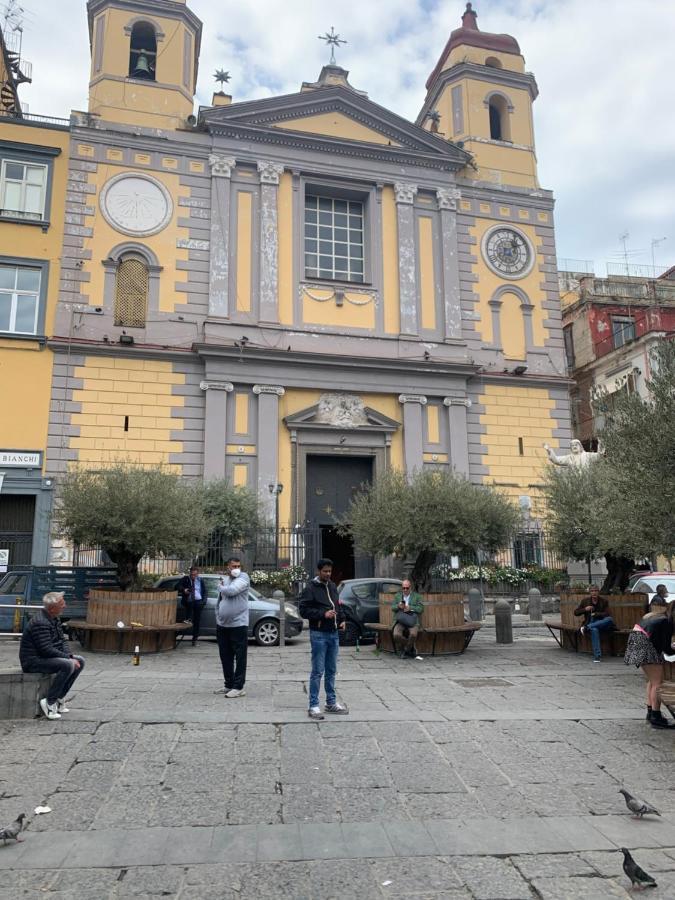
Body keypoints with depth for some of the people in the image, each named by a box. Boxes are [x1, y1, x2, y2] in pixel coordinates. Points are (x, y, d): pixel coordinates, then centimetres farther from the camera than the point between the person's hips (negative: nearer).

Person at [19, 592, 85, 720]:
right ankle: (49, 702, -17)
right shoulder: (40, 623, -23)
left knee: (80, 661, 3)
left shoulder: (54, 619, 9)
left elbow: (62, 640, 12)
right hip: (33, 660, -10)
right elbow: (47, 650, -27)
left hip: (47, 657, 10)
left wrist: (70, 655, -6)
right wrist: (68, 658, -21)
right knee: (67, 665, -30)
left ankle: (59, 698, 5)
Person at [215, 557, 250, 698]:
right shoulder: (224, 580, 14)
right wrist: (218, 618, 14)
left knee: (240, 657, -2)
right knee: (225, 657, 13)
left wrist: (222, 587, -2)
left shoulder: (243, 577, -7)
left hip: (238, 624, -7)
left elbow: (231, 591, -22)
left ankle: (238, 687, 3)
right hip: (222, 625, 7)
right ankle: (229, 685, 24)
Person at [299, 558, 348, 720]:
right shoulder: (310, 588, -9)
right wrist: (323, 614, -21)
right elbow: (304, 610, -13)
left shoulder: (332, 586, 12)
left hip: (333, 634, 7)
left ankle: (331, 703, 25)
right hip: (319, 634, -7)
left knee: (331, 670, 14)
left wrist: (342, 619, 5)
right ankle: (314, 706, 5)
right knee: (318, 671, -3)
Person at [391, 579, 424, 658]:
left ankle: (406, 650, -4)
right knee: (396, 635, -30)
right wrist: (398, 606, -11)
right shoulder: (397, 595, 19)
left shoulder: (417, 596, 13)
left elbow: (420, 608, 1)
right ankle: (411, 648, -3)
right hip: (400, 621, 2)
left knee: (413, 634, -35)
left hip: (412, 621, -1)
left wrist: (410, 608, -13)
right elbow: (392, 607, 11)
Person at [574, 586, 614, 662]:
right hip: (590, 623, -1)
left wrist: (596, 614, -15)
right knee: (594, 630, -39)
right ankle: (597, 655, -42)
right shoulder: (585, 600, 7)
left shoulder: (603, 601, 7)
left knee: (610, 619, -34)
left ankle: (586, 627, -32)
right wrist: (585, 609, -9)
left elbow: (607, 614, -3)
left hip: (601, 623, 1)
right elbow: (576, 612, 8)